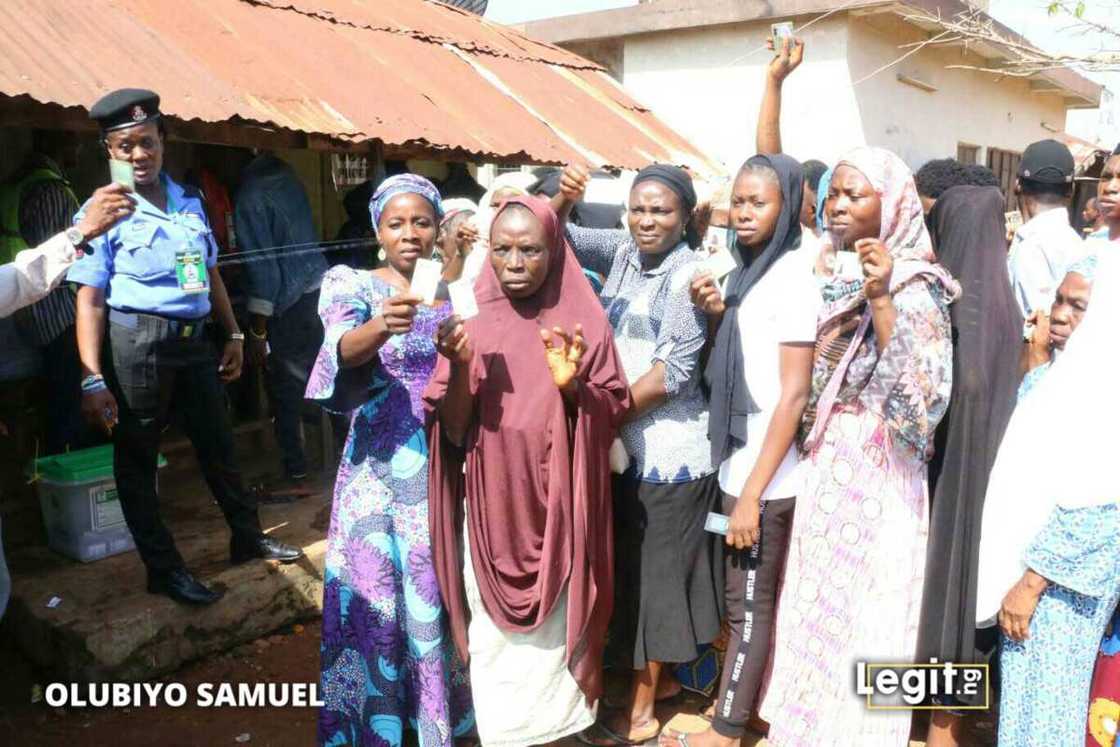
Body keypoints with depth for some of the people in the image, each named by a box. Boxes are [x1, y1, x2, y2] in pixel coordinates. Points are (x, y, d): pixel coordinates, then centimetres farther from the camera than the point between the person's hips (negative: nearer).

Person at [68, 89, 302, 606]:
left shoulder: (189, 203, 10)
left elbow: (211, 273, 19)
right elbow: (90, 299, -12)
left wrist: (233, 335, 17)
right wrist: (92, 378, -18)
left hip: (192, 339, 6)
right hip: (136, 342, -6)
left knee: (218, 443, 16)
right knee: (137, 458, 6)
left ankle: (248, 538, 33)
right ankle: (163, 568, 19)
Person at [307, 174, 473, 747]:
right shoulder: (353, 285, -3)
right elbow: (344, 349, -24)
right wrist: (381, 326, -43)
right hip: (380, 467, -3)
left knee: (439, 586, 11)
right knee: (373, 587, 1)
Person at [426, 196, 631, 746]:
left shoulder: (583, 321, -4)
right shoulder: (471, 323, -3)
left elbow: (613, 415, -4)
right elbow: (453, 432, -7)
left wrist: (573, 386, -23)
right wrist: (460, 367, -25)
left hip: (559, 512, 0)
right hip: (492, 513, 1)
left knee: (554, 634, 11)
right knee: (495, 642, 9)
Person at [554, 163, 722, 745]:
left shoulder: (690, 273, -14)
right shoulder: (624, 251, 5)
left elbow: (673, 371, -18)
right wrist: (564, 200, -16)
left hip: (667, 446, -7)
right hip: (623, 440, 7)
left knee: (654, 567, 4)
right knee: (632, 563, 17)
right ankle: (661, 675, 36)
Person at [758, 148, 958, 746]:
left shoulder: (915, 290, -13)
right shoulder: (834, 279, 8)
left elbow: (925, 400, -25)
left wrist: (882, 303, -30)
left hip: (875, 477, -7)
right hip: (822, 468, 7)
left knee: (857, 616, 4)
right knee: (817, 607, 17)